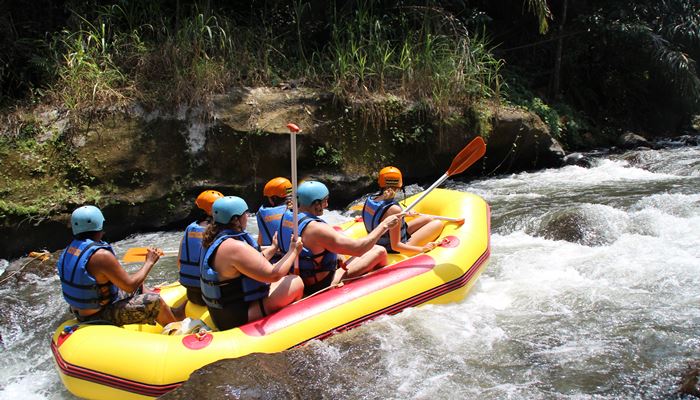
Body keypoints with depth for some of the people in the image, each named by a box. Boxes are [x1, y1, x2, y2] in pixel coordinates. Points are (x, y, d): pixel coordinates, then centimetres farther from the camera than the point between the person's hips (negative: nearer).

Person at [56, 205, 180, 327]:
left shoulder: (69, 249, -1)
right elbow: (130, 286, -23)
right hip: (100, 316, -10)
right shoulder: (101, 255, -29)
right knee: (155, 301, -8)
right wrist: (149, 262, -10)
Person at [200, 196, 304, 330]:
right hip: (238, 318, -10)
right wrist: (294, 251, -9)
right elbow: (273, 275, -22)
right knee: (296, 282, -7)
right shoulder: (236, 247, -25)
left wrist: (273, 248, 26)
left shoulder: (217, 239, 6)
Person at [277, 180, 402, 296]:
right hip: (320, 287, -9)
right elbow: (358, 248, -29)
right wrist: (384, 225, -19)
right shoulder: (317, 229, -31)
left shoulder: (286, 216, -7)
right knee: (380, 251, -4)